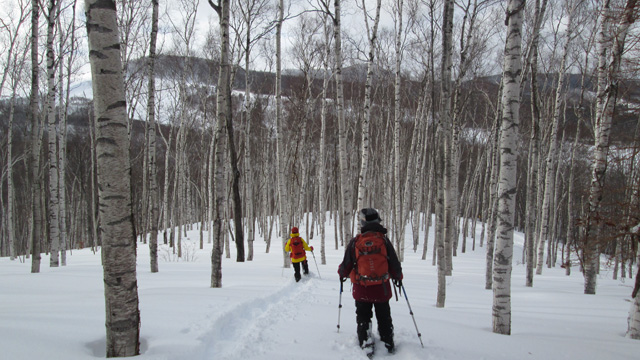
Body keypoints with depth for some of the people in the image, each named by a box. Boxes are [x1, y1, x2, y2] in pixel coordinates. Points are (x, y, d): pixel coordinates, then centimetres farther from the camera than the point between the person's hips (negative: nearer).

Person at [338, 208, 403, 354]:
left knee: (363, 317, 16)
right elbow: (394, 263, -1)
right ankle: (388, 343, 23)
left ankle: (366, 343, 15)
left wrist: (342, 274, 20)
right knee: (384, 317, 17)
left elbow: (347, 264, -2)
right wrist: (398, 277, 18)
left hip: (361, 288, -1)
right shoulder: (383, 240, -9)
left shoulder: (355, 242, -11)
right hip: (382, 287, 1)